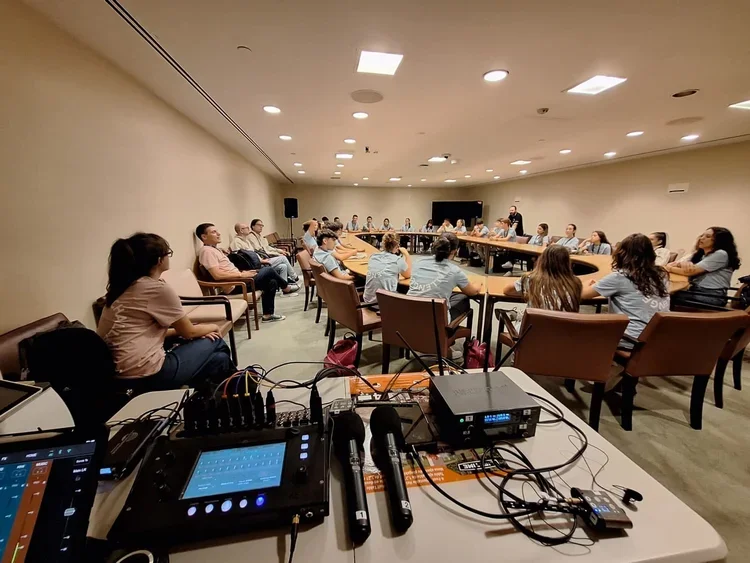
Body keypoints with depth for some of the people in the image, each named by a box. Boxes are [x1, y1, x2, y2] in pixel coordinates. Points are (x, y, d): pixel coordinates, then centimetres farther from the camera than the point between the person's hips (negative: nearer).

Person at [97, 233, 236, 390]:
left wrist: (201, 331, 8)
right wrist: (212, 327, 15)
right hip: (145, 373, -8)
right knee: (215, 343, 7)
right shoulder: (158, 289, -16)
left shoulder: (124, 285, 9)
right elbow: (188, 331, -6)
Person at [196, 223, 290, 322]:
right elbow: (217, 275, -26)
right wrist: (241, 274, -21)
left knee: (272, 282, 3)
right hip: (234, 286, -10)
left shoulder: (214, 249, 17)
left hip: (237, 280, 10)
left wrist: (243, 273, 6)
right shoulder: (207, 251, -14)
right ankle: (286, 288, 18)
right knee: (269, 271, -8)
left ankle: (268, 314, 9)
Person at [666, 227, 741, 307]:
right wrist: (681, 264, -15)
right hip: (696, 292, 7)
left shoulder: (721, 254, -6)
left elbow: (692, 271, -14)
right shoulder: (699, 254, 18)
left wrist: (669, 268, -5)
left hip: (712, 297, -7)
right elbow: (671, 264, 7)